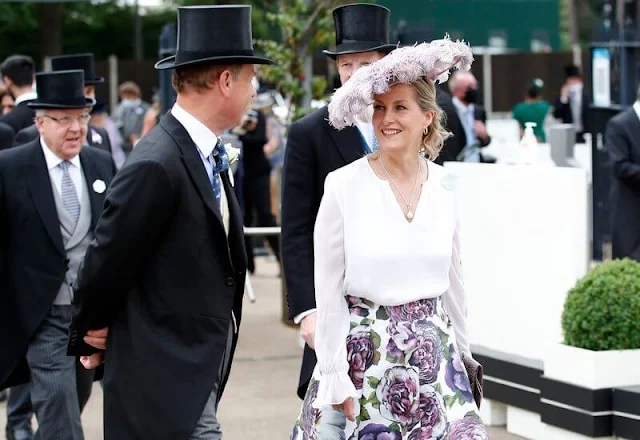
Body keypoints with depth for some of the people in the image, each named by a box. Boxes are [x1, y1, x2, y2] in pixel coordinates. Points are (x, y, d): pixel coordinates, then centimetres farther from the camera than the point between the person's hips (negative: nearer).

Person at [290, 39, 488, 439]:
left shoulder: (445, 187, 3)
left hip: (432, 356, 3)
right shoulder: (344, 186, -8)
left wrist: (463, 352, 17)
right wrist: (335, 375, -8)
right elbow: (328, 291, -6)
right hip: (362, 354, -3)